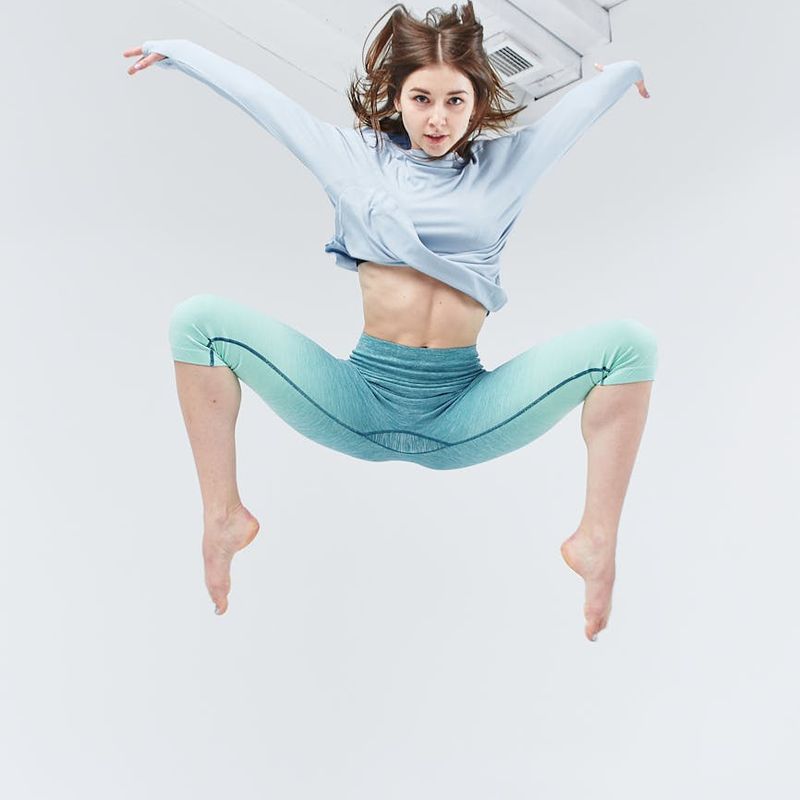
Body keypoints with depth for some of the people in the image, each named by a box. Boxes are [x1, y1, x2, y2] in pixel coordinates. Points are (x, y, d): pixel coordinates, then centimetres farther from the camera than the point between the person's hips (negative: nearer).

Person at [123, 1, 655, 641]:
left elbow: (584, 102, 26)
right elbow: (257, 94, 19)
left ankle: (597, 540, -15)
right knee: (200, 320, -16)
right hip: (362, 399, 0)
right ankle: (223, 516, -10)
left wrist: (629, 66, 46)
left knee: (629, 342, -17)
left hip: (464, 413, 1)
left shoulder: (501, 166, 14)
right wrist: (176, 51, 29)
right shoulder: (355, 156, 12)